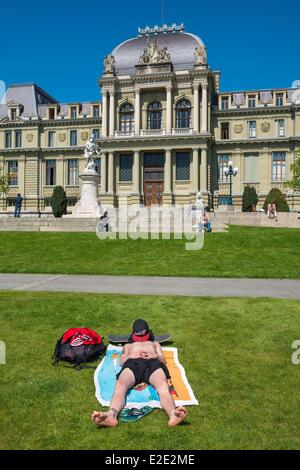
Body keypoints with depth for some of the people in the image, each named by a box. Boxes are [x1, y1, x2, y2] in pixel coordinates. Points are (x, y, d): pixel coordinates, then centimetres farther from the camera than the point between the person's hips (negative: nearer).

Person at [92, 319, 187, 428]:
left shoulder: (155, 343, 44)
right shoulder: (128, 345, 44)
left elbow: (163, 360, 26)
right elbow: (122, 361, 24)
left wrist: (155, 356, 2)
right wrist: (131, 356, 0)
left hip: (153, 363, 0)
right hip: (132, 363, 1)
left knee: (163, 386, -39)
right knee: (120, 386, -38)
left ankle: (173, 414, -66)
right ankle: (111, 414, -65)